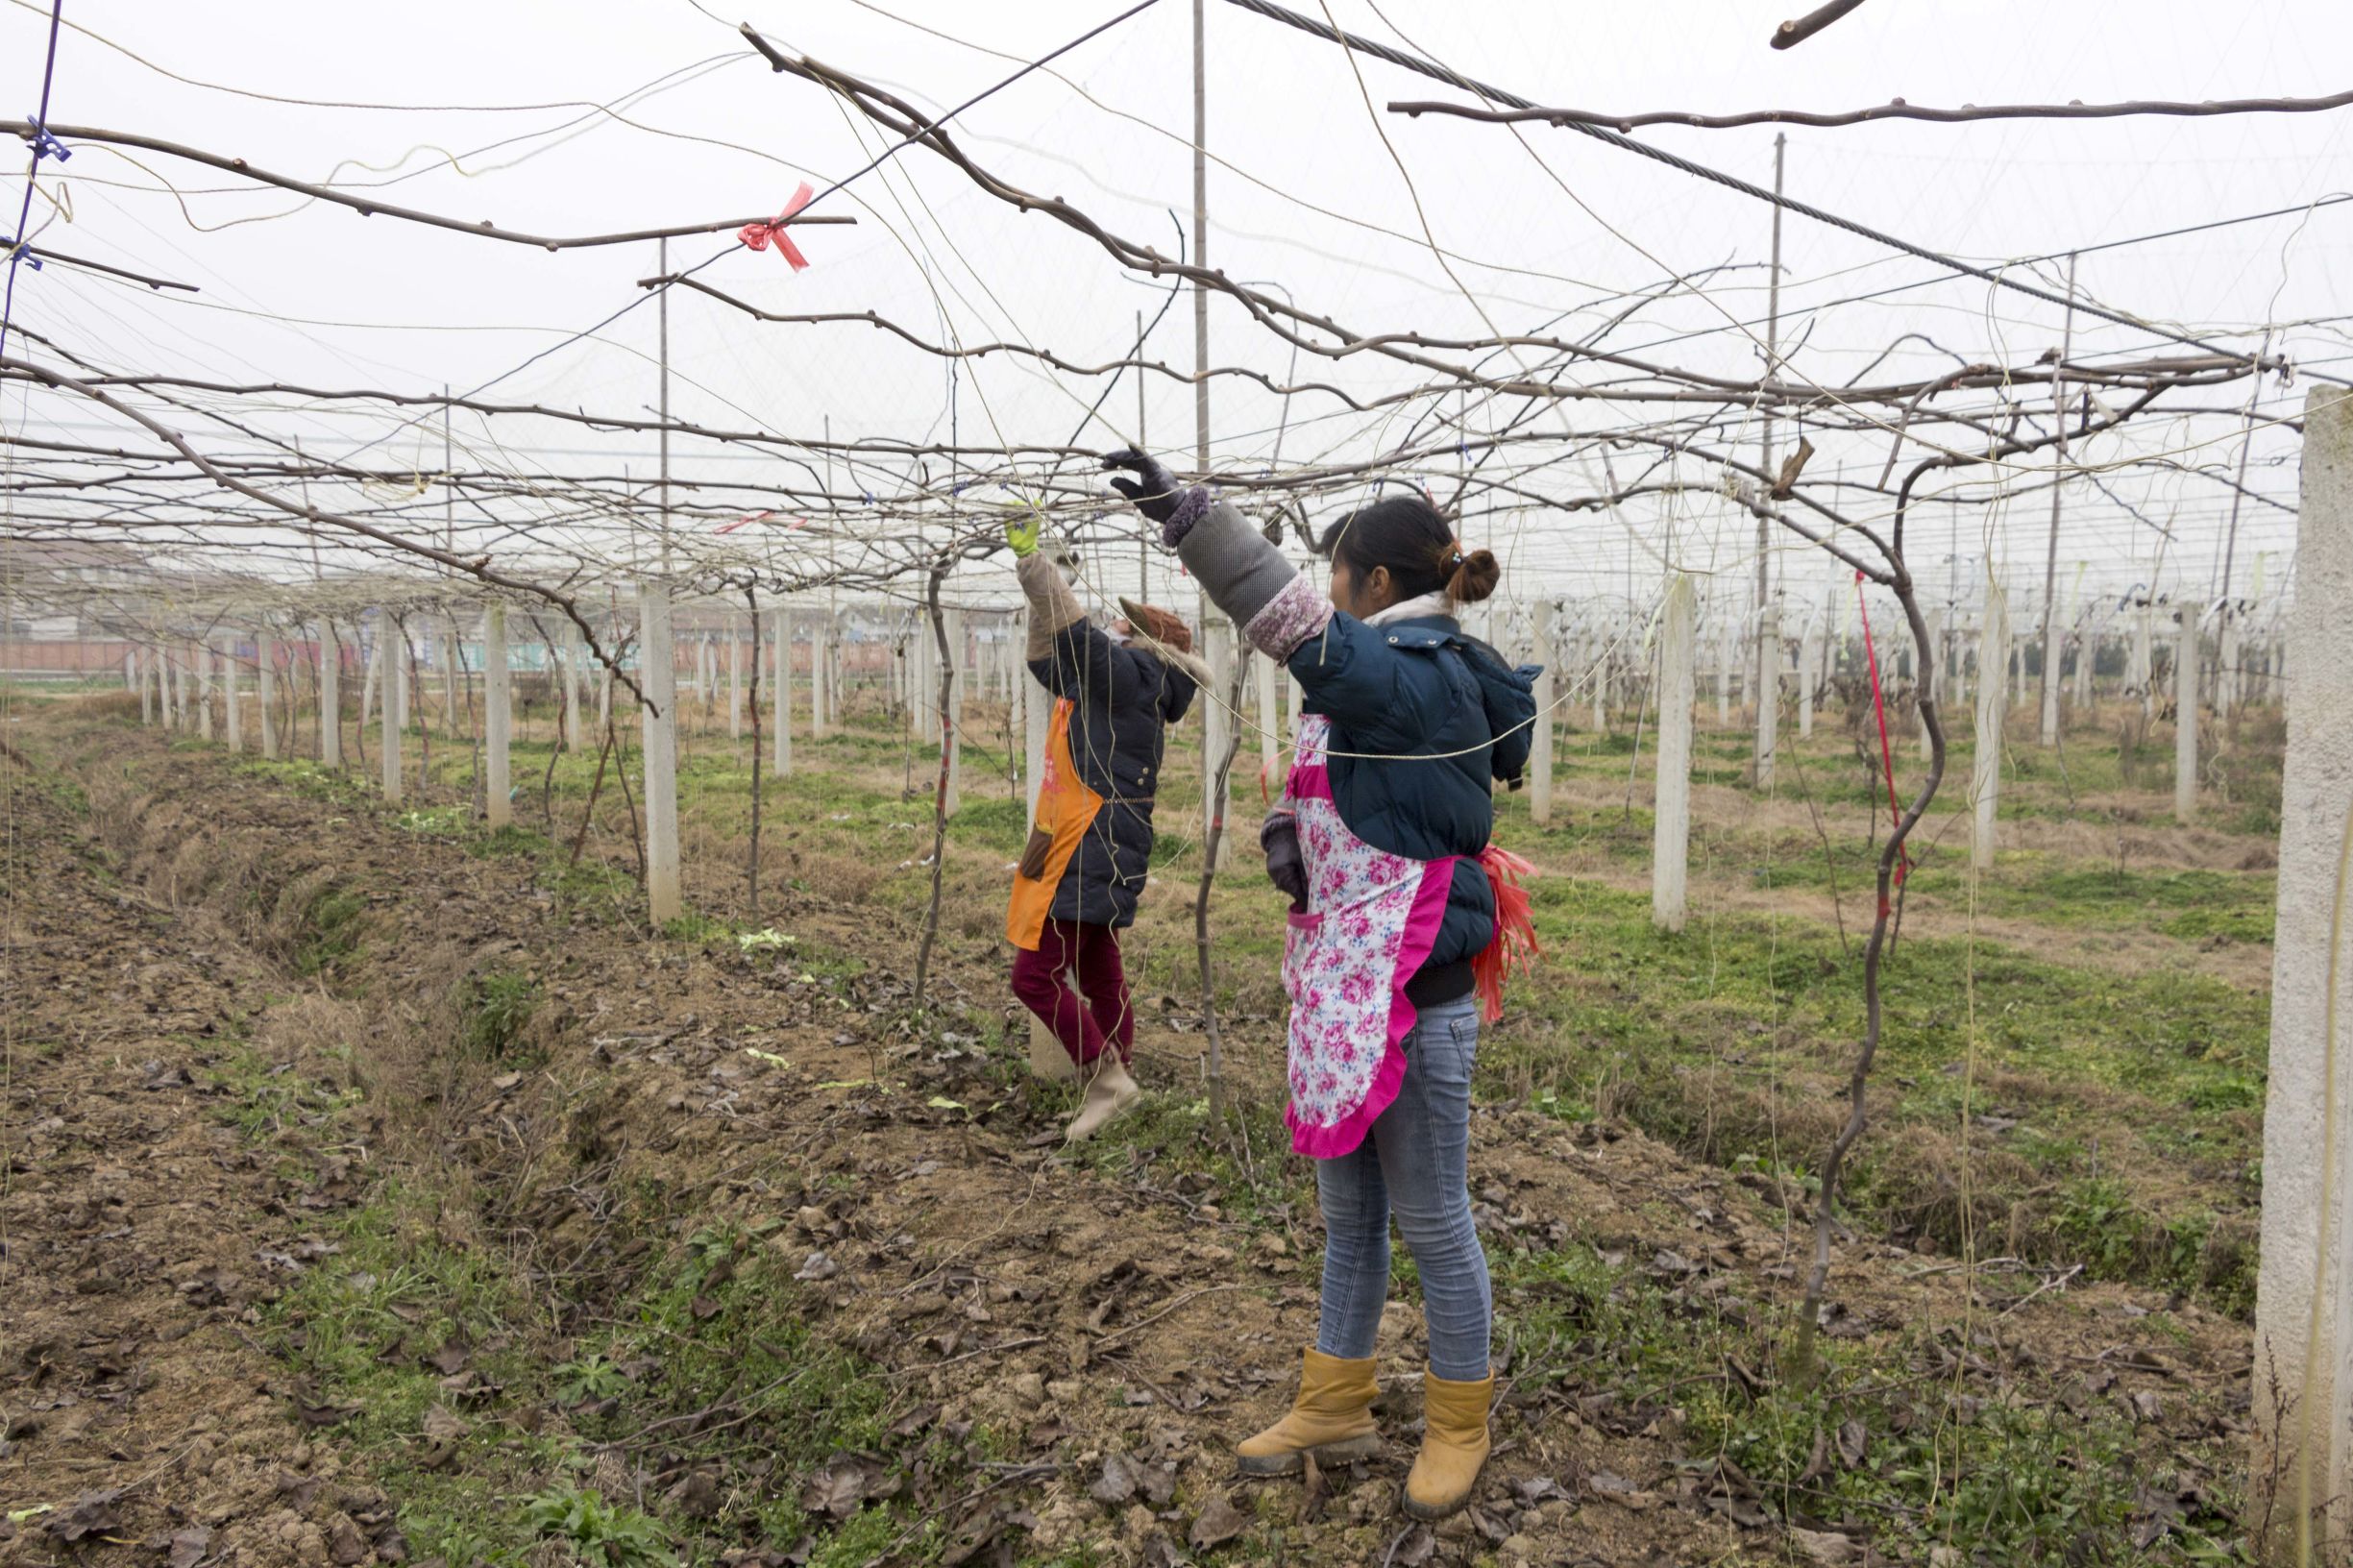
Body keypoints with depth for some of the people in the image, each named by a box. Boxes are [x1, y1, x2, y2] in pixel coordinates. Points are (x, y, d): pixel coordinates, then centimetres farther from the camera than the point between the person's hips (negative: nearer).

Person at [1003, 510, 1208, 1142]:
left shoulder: (1128, 679, -12)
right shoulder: (1099, 687, 15)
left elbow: (1075, 630, -23)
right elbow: (1047, 656, 28)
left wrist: (1029, 555, -21)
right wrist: (1033, 579, 20)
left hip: (1093, 860, -10)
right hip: (1080, 857, 10)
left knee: (1035, 974, -9)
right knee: (1097, 976, 15)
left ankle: (1106, 1076, -3)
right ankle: (1116, 1077, 25)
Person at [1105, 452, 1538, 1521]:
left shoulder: (1418, 678, -17)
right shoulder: (1408, 677, 12)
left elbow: (1298, 625, -30)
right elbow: (1333, 796, 17)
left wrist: (1183, 511, -32)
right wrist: (1286, 833, -4)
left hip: (1414, 1002, -10)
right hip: (1342, 990, 10)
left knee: (1430, 1221, 7)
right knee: (1347, 1214, 19)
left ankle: (1458, 1423, 26)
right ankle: (1334, 1410, 34)